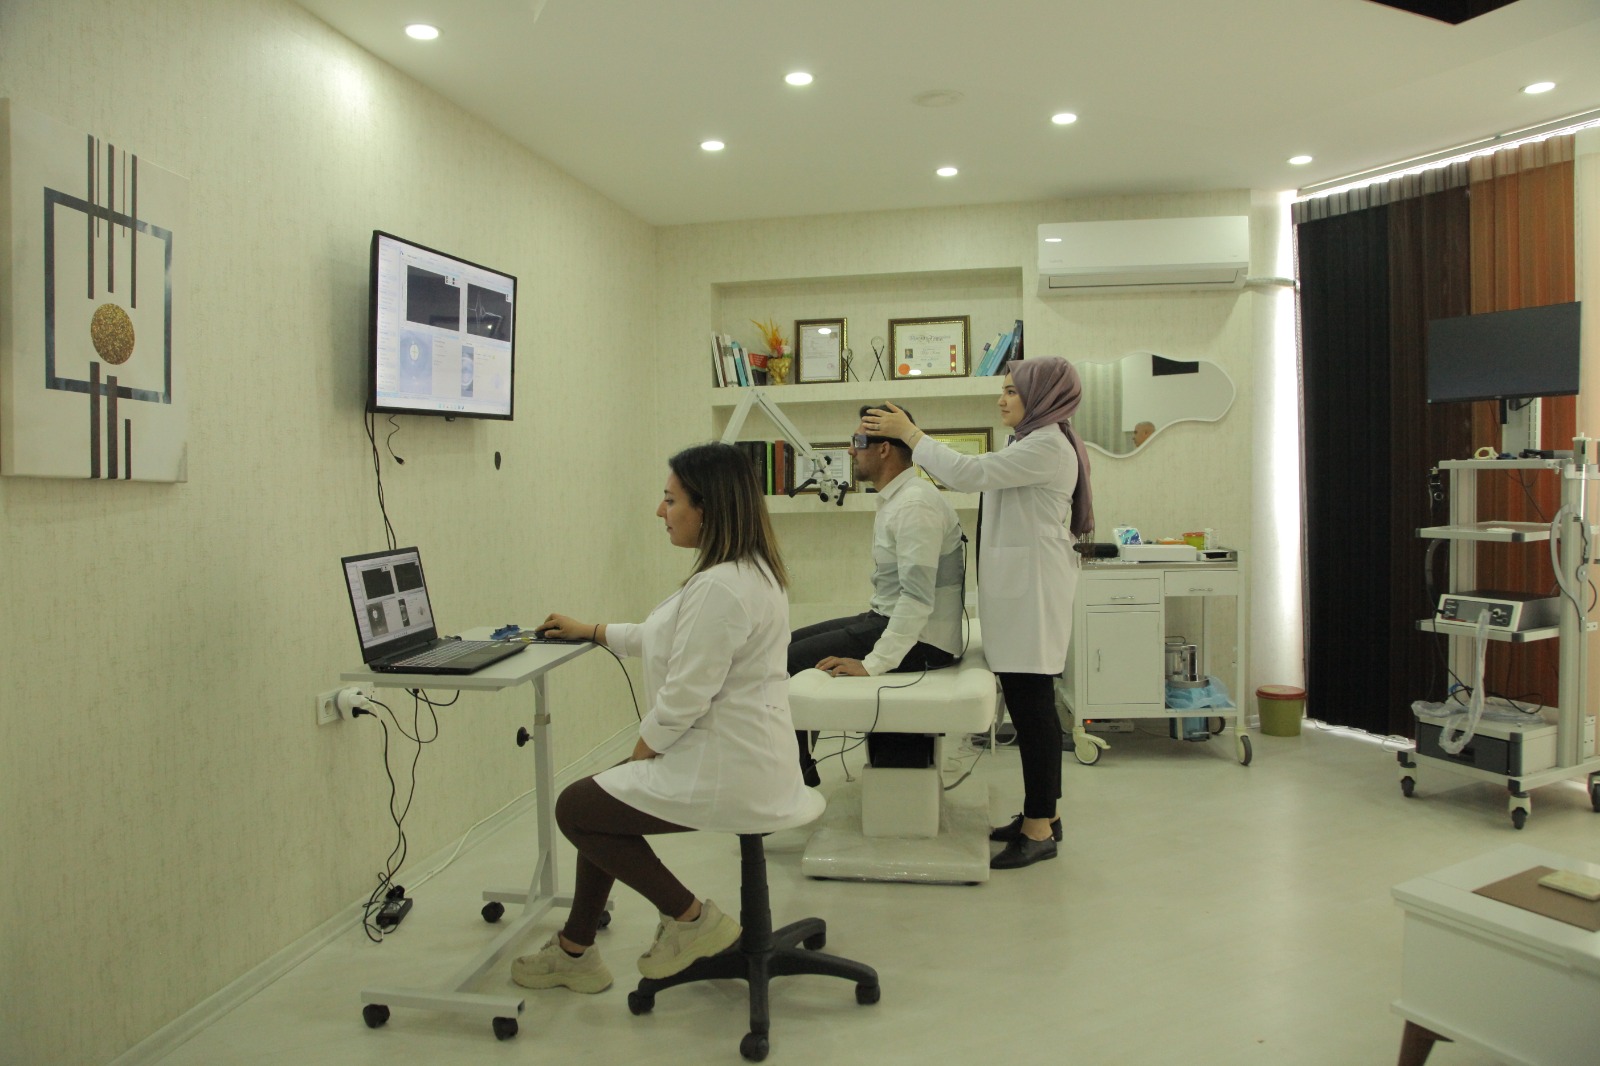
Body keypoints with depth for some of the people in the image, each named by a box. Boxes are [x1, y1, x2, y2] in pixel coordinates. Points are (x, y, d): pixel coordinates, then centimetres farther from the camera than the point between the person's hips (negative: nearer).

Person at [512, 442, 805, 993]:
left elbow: (684, 698, -24)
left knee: (575, 809, 4)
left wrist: (639, 755, -6)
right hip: (748, 756, 10)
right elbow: (672, 639, 22)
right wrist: (590, 630, 27)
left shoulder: (721, 586, -25)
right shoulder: (751, 570, 8)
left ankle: (691, 917, 10)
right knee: (600, 801, 20)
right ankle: (574, 951, 32)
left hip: (725, 772, -10)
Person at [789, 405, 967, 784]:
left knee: (789, 660, -11)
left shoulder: (915, 505, -21)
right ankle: (796, 766, 17)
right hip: (887, 618, 10)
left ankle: (795, 775, 6)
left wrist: (873, 663, -28)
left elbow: (918, 598, -28)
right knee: (790, 643, 12)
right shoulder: (896, 497, 12)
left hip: (919, 640, -10)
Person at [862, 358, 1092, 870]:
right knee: (1029, 705, 14)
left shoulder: (1047, 446, -14)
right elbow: (974, 474, 19)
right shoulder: (1032, 443, 22)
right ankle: (1043, 813, 24)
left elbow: (968, 473, -19)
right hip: (1019, 591, 11)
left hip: (1032, 592, -11)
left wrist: (909, 433, -11)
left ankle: (1039, 831, 2)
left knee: (1032, 706, -6)